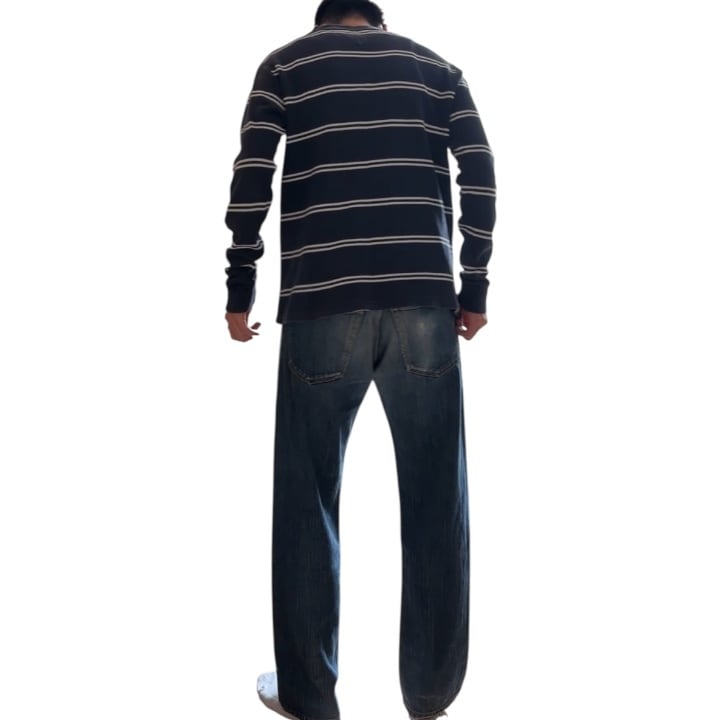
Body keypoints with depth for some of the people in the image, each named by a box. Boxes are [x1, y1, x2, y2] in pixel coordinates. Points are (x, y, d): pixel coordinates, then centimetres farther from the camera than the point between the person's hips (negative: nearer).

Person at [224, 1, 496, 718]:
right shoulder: (436, 65, 18)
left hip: (321, 304, -1)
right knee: (435, 499, 8)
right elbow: (480, 177, 7)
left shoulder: (285, 63, 14)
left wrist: (240, 292, 7)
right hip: (424, 300, 2)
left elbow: (250, 181, 2)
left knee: (307, 501, 7)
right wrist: (474, 288, 10)